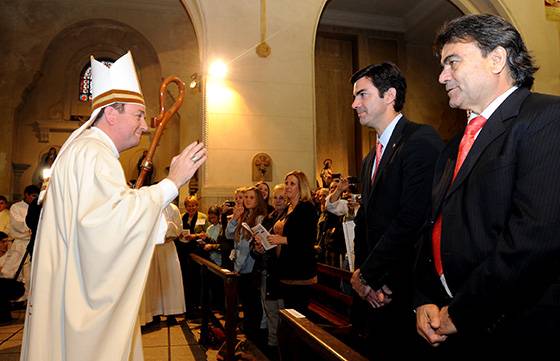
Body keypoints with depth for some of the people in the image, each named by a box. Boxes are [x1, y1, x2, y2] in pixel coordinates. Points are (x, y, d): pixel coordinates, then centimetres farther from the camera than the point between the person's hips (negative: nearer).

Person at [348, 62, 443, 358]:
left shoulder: (421, 140, -13)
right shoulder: (370, 159, 16)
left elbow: (413, 219, -22)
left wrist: (367, 275, -13)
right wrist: (361, 272, -1)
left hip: (408, 289, -8)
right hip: (377, 293, 8)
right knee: (379, 351, 16)